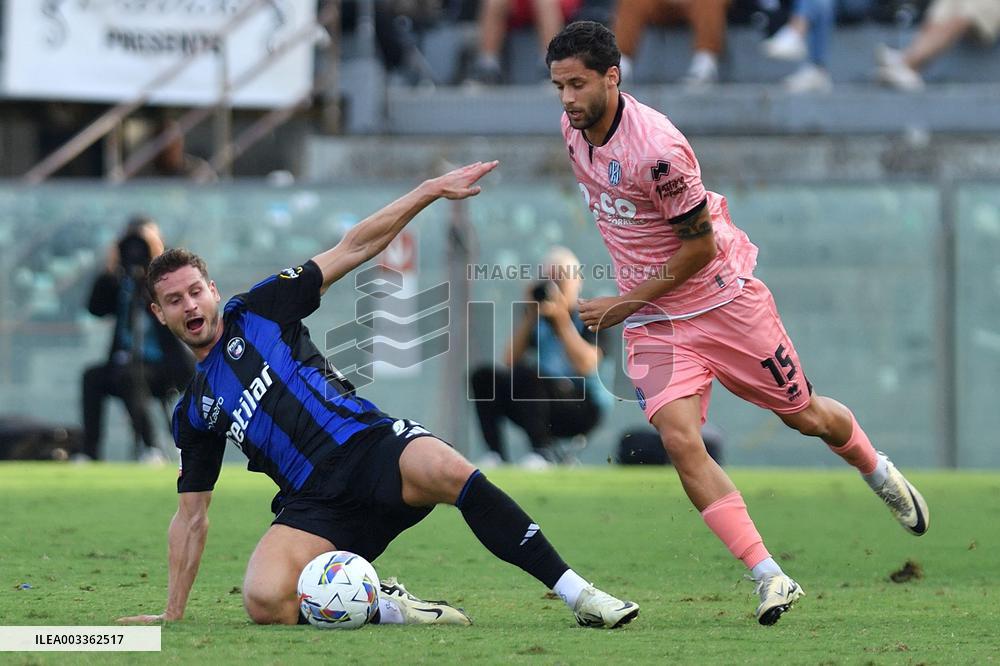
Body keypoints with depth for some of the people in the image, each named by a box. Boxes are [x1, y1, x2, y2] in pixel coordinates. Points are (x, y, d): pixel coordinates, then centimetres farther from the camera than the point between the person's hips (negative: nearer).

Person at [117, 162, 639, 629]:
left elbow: (352, 248, 12)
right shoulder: (193, 412, 21)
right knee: (264, 602, -30)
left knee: (446, 471, -36)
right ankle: (385, 609, -12)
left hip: (368, 443, -2)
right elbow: (191, 516, 26)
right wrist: (172, 613, 21)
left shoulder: (256, 312, 14)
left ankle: (576, 593, -32)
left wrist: (431, 190, 4)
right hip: (313, 504, 2)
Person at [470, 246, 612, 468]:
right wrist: (529, 317, -3)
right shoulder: (540, 319, 14)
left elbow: (586, 365, -18)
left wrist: (562, 319, -18)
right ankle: (496, 455, -19)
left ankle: (544, 453, -31)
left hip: (585, 407, -6)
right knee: (484, 376, -11)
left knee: (526, 374, -32)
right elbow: (510, 363, 4)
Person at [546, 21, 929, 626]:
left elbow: (701, 244, -20)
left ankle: (879, 472, 47)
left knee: (805, 415, 13)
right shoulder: (574, 130, -4)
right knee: (680, 441, -16)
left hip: (723, 300, -5)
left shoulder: (656, 146, -28)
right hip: (654, 323, 5)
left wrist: (627, 304, -17)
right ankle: (770, 580, -15)